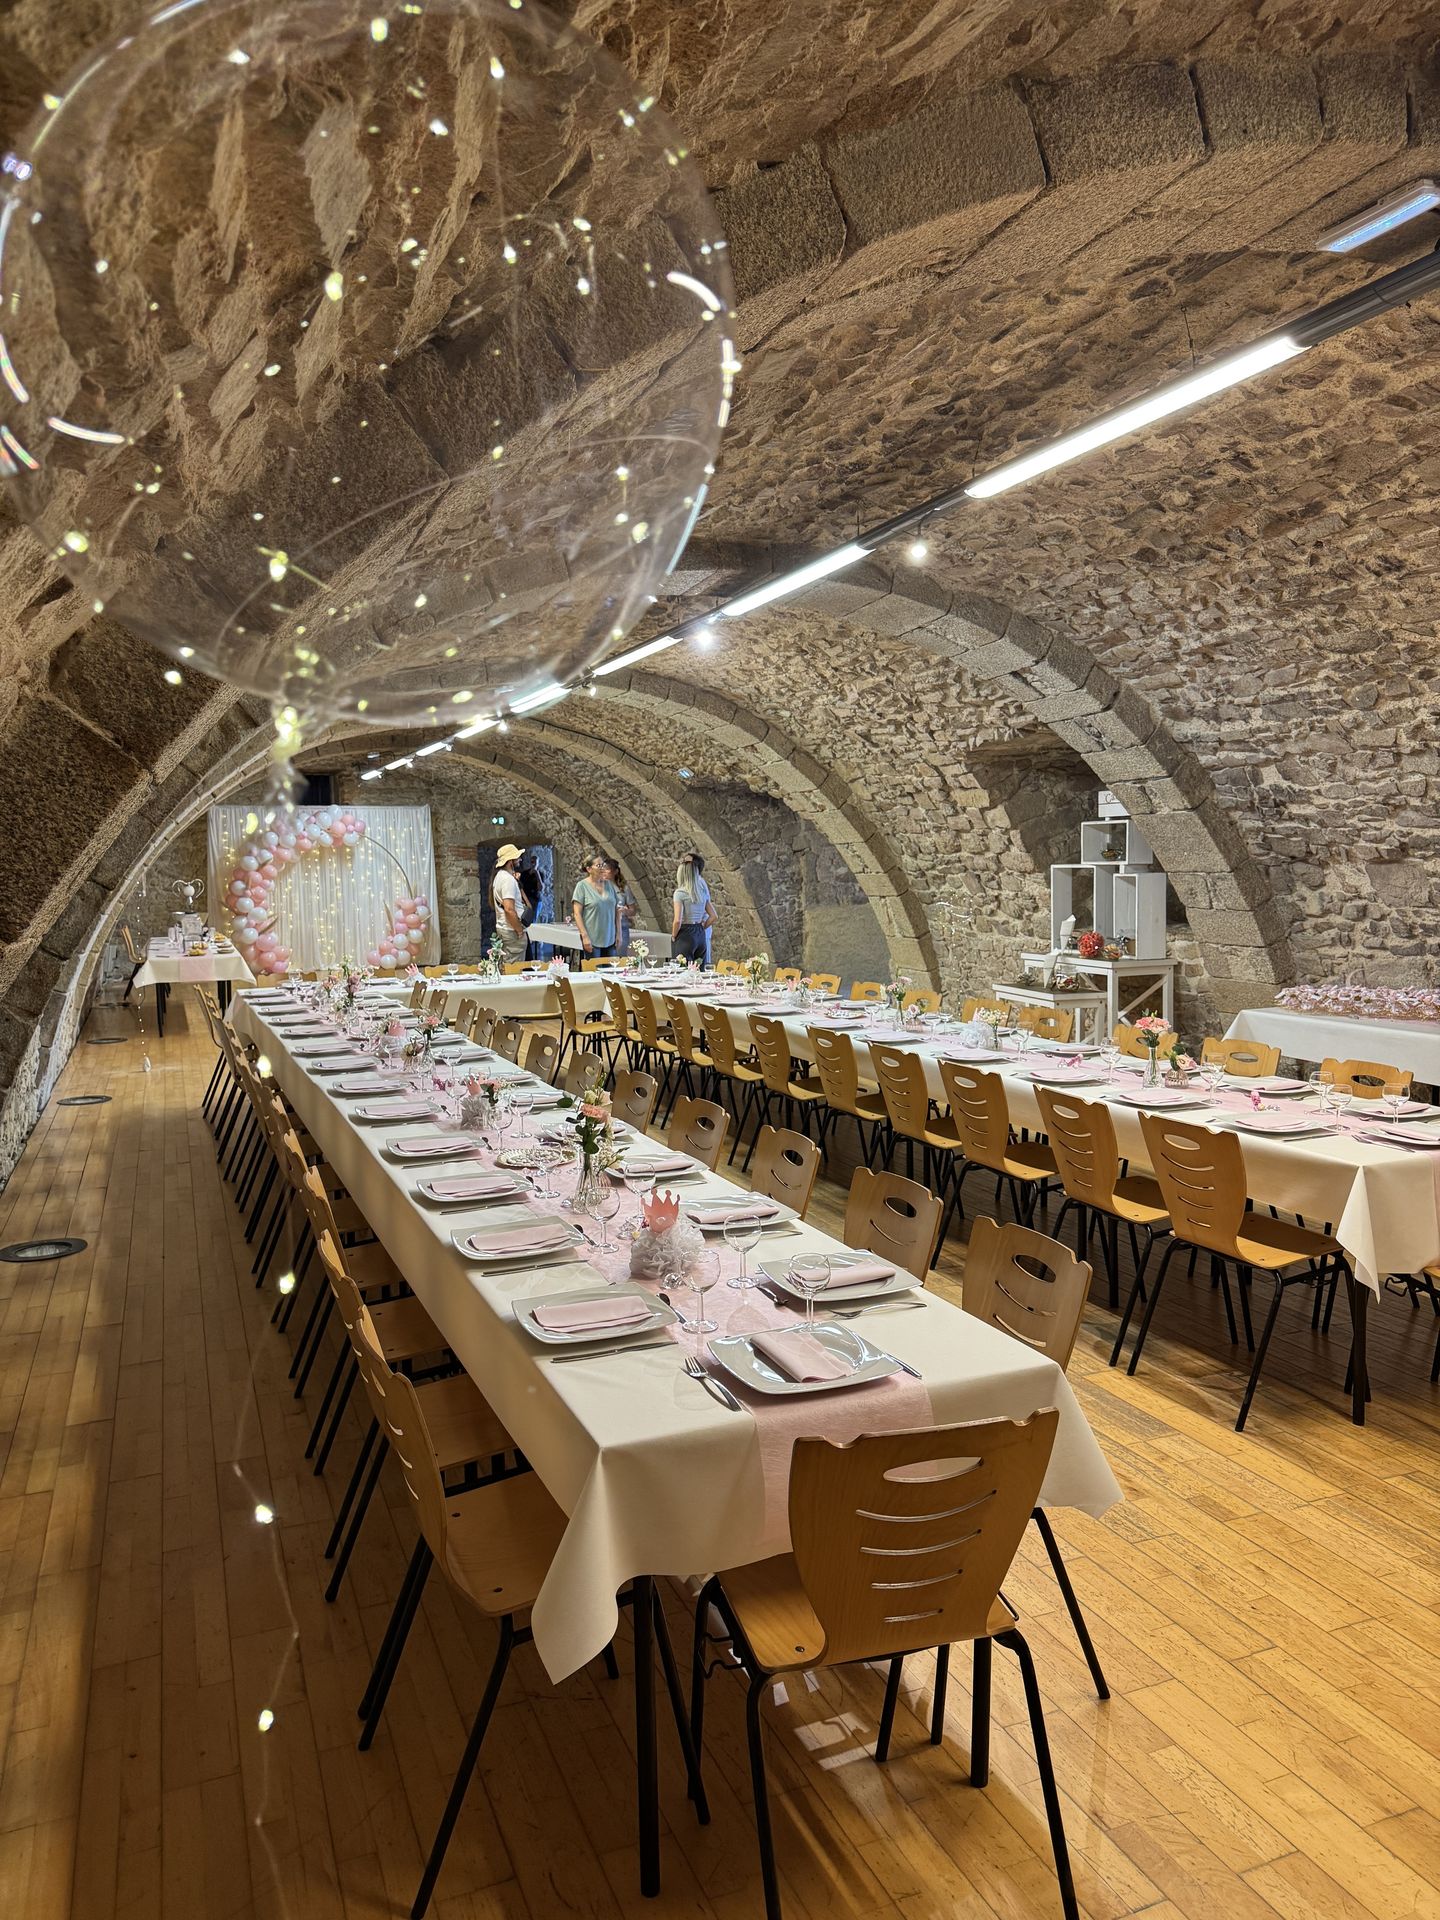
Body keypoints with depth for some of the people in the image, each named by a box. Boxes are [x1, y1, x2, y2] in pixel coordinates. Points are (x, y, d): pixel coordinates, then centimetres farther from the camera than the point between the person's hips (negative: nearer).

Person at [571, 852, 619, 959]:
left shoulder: (609, 884, 10)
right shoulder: (582, 886, -5)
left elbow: (616, 910, 14)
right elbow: (577, 914, -9)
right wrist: (585, 936, -15)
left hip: (610, 939, 5)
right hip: (592, 940, -5)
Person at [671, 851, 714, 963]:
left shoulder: (680, 892, -12)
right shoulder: (703, 891, 7)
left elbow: (677, 920, -18)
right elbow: (713, 916, 10)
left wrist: (673, 936, -4)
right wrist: (700, 929, 15)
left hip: (685, 937, -7)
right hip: (701, 936, 7)